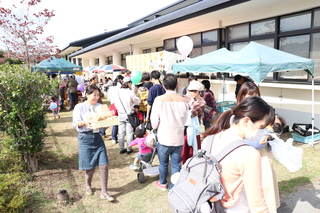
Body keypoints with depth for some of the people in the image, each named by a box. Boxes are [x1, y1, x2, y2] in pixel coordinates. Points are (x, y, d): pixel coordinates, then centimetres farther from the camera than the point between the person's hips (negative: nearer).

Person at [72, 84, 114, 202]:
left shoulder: (100, 107, 9)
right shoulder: (79, 107, -1)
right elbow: (75, 123, -7)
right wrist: (84, 122, -26)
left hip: (98, 137, 3)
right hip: (85, 138, -3)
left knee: (103, 165, -2)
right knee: (90, 167, 6)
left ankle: (104, 192, 10)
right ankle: (88, 186, 36)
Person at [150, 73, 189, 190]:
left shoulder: (159, 100, -14)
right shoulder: (184, 101, -7)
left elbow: (154, 122, -10)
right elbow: (185, 120, 3)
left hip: (164, 138, -1)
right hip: (179, 139, 1)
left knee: (163, 163, 19)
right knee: (176, 165, 13)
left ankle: (163, 183, 40)